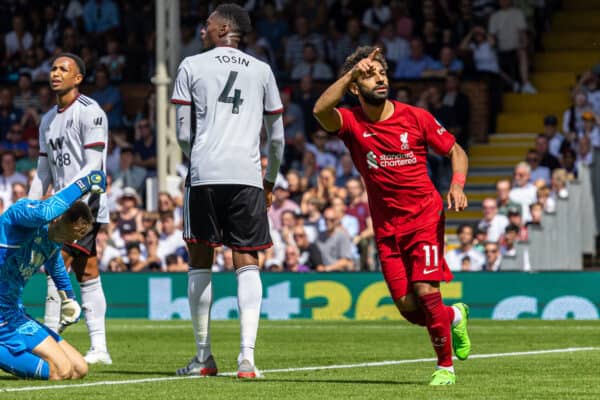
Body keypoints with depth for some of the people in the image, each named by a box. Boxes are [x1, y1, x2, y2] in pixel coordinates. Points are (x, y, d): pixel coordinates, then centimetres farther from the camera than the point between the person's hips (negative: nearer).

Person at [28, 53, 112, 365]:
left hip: (85, 202, -8)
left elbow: (93, 166, -16)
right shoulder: (48, 120, 17)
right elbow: (44, 171, 19)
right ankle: (99, 348, 8)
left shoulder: (90, 112, -9)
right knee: (87, 274, 7)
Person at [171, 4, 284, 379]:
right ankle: (247, 356, -11)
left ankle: (204, 356, 12)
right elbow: (277, 137, 15)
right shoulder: (261, 71, 14)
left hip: (204, 175, -1)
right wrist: (270, 182, 28)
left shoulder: (192, 66, 8)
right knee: (247, 264, 2)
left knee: (200, 261, 9)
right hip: (248, 176, 1)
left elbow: (183, 134, 7)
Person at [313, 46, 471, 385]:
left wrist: (457, 185, -12)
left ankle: (445, 365, 3)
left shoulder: (416, 118, -4)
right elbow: (321, 110, -28)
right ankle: (454, 317, 31)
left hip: (425, 216, -2)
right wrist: (352, 72, -29)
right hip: (386, 226, 2)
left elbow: (456, 151, 6)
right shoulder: (352, 123, -5)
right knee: (408, 307, -3)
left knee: (425, 291, -16)